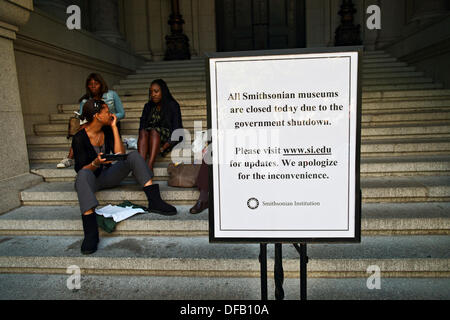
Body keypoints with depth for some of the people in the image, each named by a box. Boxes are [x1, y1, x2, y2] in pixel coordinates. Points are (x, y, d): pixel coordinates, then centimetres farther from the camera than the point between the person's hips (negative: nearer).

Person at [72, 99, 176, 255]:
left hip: (107, 176, 5)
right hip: (90, 179, -5)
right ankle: (91, 232, -50)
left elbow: (120, 153, -8)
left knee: (134, 155, -16)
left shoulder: (107, 131, 6)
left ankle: (154, 201, -30)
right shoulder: (80, 138, -11)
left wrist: (114, 127, -8)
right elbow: (80, 170, -13)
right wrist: (96, 163, -34)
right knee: (84, 175, -41)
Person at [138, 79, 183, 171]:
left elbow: (176, 130, -5)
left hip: (166, 139, -3)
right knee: (144, 132, -29)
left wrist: (162, 148, -17)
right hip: (150, 141, 3)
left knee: (154, 131, -33)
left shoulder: (173, 105, 4)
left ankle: (149, 166, -48)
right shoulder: (148, 106, 18)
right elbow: (142, 126, 10)